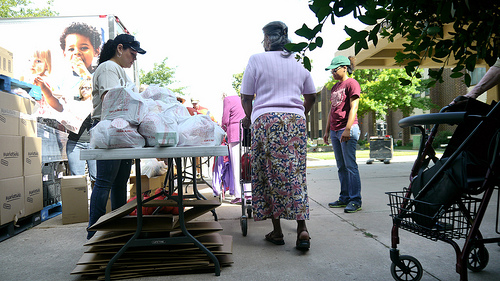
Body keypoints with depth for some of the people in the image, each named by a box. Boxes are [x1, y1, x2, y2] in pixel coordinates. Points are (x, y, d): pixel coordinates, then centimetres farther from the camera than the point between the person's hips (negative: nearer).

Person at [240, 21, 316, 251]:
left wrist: (249, 118, 24)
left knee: (270, 174, 3)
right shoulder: (298, 63, 16)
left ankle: (276, 231, 8)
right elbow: (311, 97, 22)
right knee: (295, 173, 4)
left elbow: (246, 98, 7)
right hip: (295, 120, 4)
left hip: (266, 120, -3)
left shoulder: (257, 60, 5)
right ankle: (302, 227, -3)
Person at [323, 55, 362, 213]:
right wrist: (327, 130, 19)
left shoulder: (351, 83, -4)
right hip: (334, 131, 8)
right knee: (341, 167, 10)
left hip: (347, 129, -8)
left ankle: (355, 200, -3)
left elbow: (353, 108, -13)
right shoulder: (335, 87, 21)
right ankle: (344, 198, 16)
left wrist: (347, 129, -20)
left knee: (350, 166, -8)